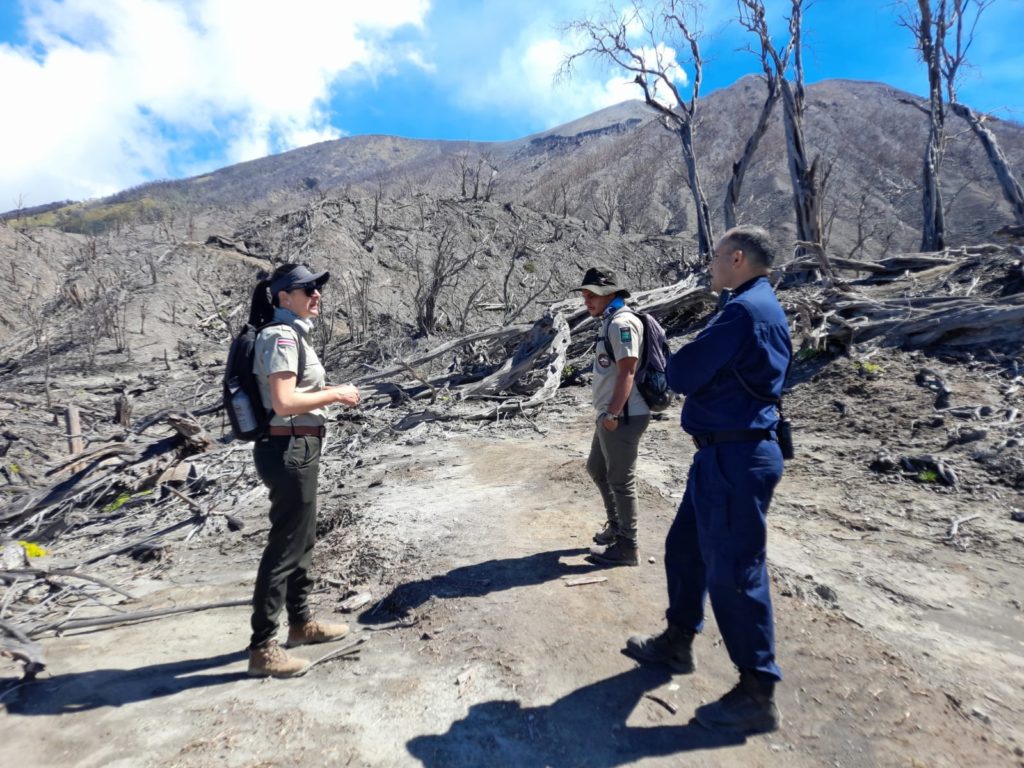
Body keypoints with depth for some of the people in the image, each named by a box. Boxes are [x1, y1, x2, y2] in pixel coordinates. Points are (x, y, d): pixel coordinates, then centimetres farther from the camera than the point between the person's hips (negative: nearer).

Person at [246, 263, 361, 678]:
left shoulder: (293, 333, 14)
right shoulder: (281, 336, -16)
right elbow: (284, 401, -25)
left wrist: (328, 392, 8)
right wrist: (335, 395, -16)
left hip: (297, 448, 11)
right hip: (289, 450, -11)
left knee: (301, 540, 20)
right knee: (284, 547, -1)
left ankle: (301, 622, 37)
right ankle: (262, 649, 12)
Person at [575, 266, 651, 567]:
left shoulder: (622, 322, -16)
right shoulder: (609, 322, 15)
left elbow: (627, 372, -22)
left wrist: (612, 413, -22)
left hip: (622, 418, -11)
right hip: (609, 416, 11)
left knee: (620, 481, 0)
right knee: (597, 468, 23)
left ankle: (627, 546, 15)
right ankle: (616, 525, 39)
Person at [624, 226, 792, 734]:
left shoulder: (745, 309, -17)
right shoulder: (763, 308, 17)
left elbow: (680, 375, -18)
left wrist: (685, 362, 3)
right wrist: (697, 367, 1)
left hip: (735, 458, -11)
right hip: (727, 453, 11)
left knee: (734, 571, -1)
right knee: (686, 547, 20)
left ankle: (758, 694, 15)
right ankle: (677, 642, 37)